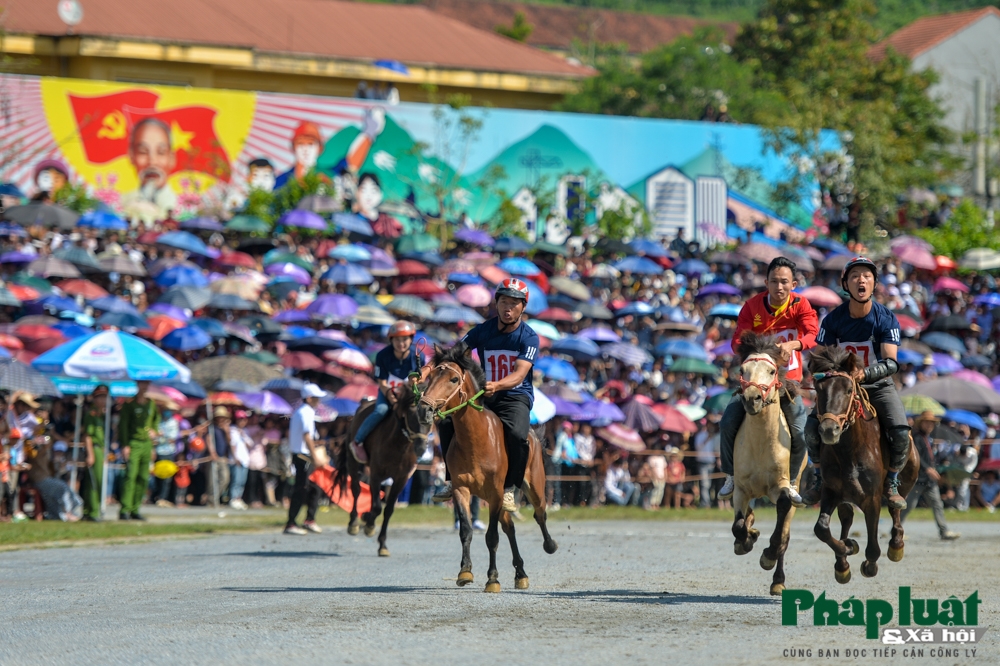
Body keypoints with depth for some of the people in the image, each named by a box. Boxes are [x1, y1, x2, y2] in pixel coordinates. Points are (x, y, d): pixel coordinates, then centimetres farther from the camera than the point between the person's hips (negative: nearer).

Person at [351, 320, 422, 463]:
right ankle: (357, 442, -17)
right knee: (381, 410, -30)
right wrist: (390, 394, -31)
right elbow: (382, 382, -13)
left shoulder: (417, 356, -13)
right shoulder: (383, 356, -17)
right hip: (387, 391, -2)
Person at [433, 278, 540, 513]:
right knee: (446, 420, -20)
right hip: (484, 396, 3)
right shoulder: (483, 331, 1)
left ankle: (508, 488, -13)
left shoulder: (529, 338, -8)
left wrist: (497, 385, -43)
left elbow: (519, 374, -22)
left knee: (517, 434, -35)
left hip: (516, 397, -3)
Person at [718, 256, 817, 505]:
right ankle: (732, 477, 5)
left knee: (800, 433, -13)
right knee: (728, 423, -15)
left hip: (788, 379, -1)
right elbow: (738, 340, -11)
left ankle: (790, 482, 12)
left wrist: (793, 344, -44)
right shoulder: (752, 306, -5)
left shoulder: (801, 306, -8)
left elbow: (813, 335, -24)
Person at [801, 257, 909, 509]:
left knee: (901, 432, -25)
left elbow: (891, 363, -24)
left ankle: (892, 484, -1)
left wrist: (865, 373, -42)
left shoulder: (886, 319, -14)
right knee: (812, 426, -21)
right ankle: (819, 479, 1)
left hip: (878, 385, -1)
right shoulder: (833, 319, -9)